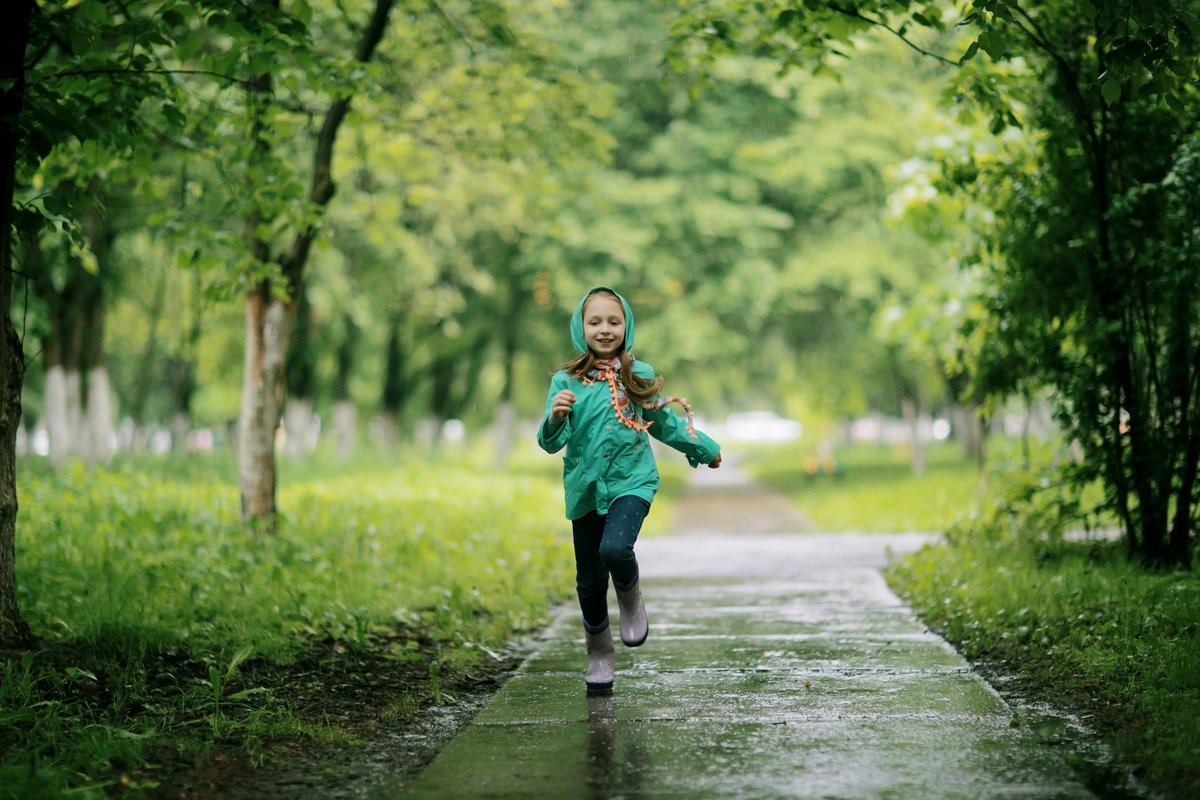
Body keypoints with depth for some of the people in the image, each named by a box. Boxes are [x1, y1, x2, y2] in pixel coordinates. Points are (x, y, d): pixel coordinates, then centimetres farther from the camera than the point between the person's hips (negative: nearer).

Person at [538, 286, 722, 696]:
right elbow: (551, 443, -7)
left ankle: (631, 600, 5)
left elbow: (665, 424, 17)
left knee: (615, 549, -28)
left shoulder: (639, 375, 0)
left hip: (631, 482, -1)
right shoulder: (567, 380, -4)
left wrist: (704, 448, 28)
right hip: (586, 489, 1)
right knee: (590, 580, 8)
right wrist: (556, 417, -28)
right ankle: (599, 656, 29)